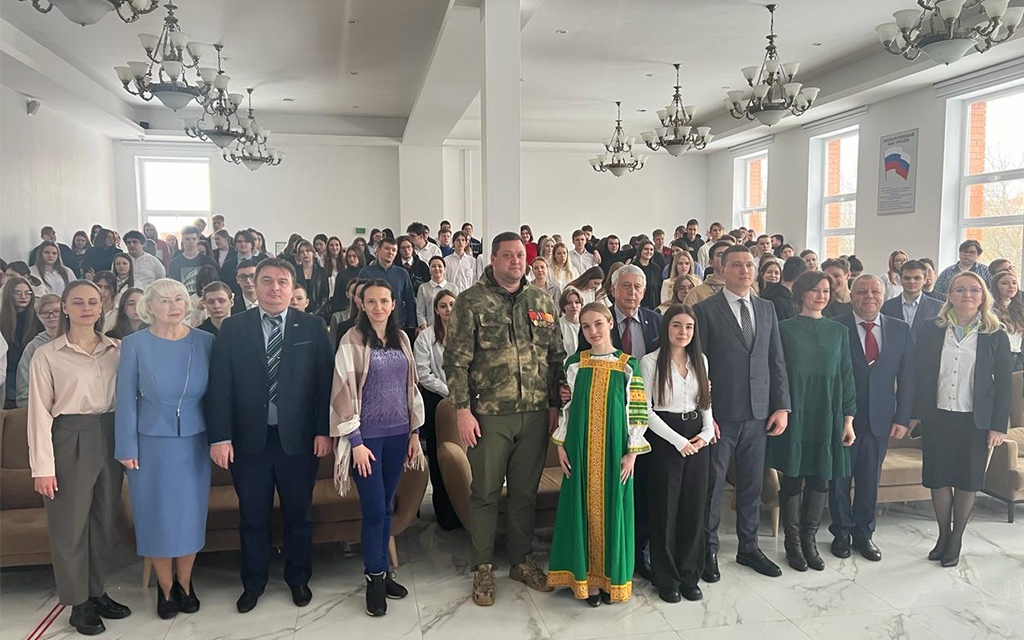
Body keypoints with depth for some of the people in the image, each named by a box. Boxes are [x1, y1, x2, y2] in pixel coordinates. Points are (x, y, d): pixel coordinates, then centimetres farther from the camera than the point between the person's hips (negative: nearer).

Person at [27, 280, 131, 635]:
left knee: (105, 521, 13)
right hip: (69, 442, -3)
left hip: (109, 440, 4)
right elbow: (40, 412, -6)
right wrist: (42, 466, -9)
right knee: (70, 525, 7)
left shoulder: (117, 350, 5)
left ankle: (98, 592, 30)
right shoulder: (47, 355, -5)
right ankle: (79, 603, 22)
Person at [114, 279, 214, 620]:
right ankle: (165, 588, 27)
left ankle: (184, 584, 30)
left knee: (191, 514, 11)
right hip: (151, 444, -1)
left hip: (194, 444, 1)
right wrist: (127, 448, -3)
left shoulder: (205, 341, -2)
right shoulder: (135, 344, -6)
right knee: (157, 516, 8)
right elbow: (126, 399, -2)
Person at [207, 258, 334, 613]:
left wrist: (324, 430, -7)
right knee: (252, 517, 14)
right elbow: (220, 386, -3)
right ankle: (253, 583, 34)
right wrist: (220, 437, -9)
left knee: (298, 515, 14)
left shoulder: (312, 327, 0)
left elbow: (324, 382, -2)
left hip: (298, 439, 0)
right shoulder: (232, 328, 1)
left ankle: (298, 578, 34)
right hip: (249, 439, 0)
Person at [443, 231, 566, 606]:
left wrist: (555, 405, 8)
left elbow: (556, 357, 13)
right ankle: (483, 567, 23)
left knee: (525, 492, 14)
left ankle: (522, 560, 30)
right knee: (485, 493, 7)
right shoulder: (471, 301, -4)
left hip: (535, 414, 4)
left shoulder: (542, 302, 9)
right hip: (489, 415, -3)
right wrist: (463, 410, -11)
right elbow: (456, 360, -7)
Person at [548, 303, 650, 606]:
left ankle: (610, 575, 20)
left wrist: (632, 452, -4)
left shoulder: (627, 365, 0)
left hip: (614, 449, -1)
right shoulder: (574, 363, 4)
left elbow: (637, 411, 0)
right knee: (583, 507, 5)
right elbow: (565, 405, 7)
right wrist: (561, 445, 2)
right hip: (580, 449, 1)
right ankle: (586, 576, 17)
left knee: (612, 508, 5)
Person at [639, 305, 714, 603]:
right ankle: (667, 578, 18)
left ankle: (690, 575, 22)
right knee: (665, 508, 3)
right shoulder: (650, 362, -6)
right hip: (664, 438, -4)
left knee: (694, 508, 8)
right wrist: (678, 441, -12)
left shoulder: (700, 360, 9)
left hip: (698, 438, 4)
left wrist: (707, 431, -3)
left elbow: (706, 402, 15)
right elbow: (645, 410, -9)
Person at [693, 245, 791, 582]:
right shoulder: (705, 310, -5)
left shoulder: (766, 309, 11)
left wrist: (782, 406, 4)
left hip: (758, 414, 5)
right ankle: (708, 550, 22)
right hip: (720, 414, -4)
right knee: (712, 484, 6)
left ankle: (748, 547, 30)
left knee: (752, 484, 14)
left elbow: (777, 361, 11)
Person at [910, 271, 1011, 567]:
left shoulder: (995, 335, -1)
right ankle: (943, 535, 26)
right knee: (938, 477, 8)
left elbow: (1003, 382, -1)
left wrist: (998, 425, -4)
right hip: (937, 416, 1)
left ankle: (956, 539, 25)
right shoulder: (931, 330, 1)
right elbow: (918, 373, 3)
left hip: (975, 420, -1)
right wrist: (914, 413, 0)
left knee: (967, 479, 9)